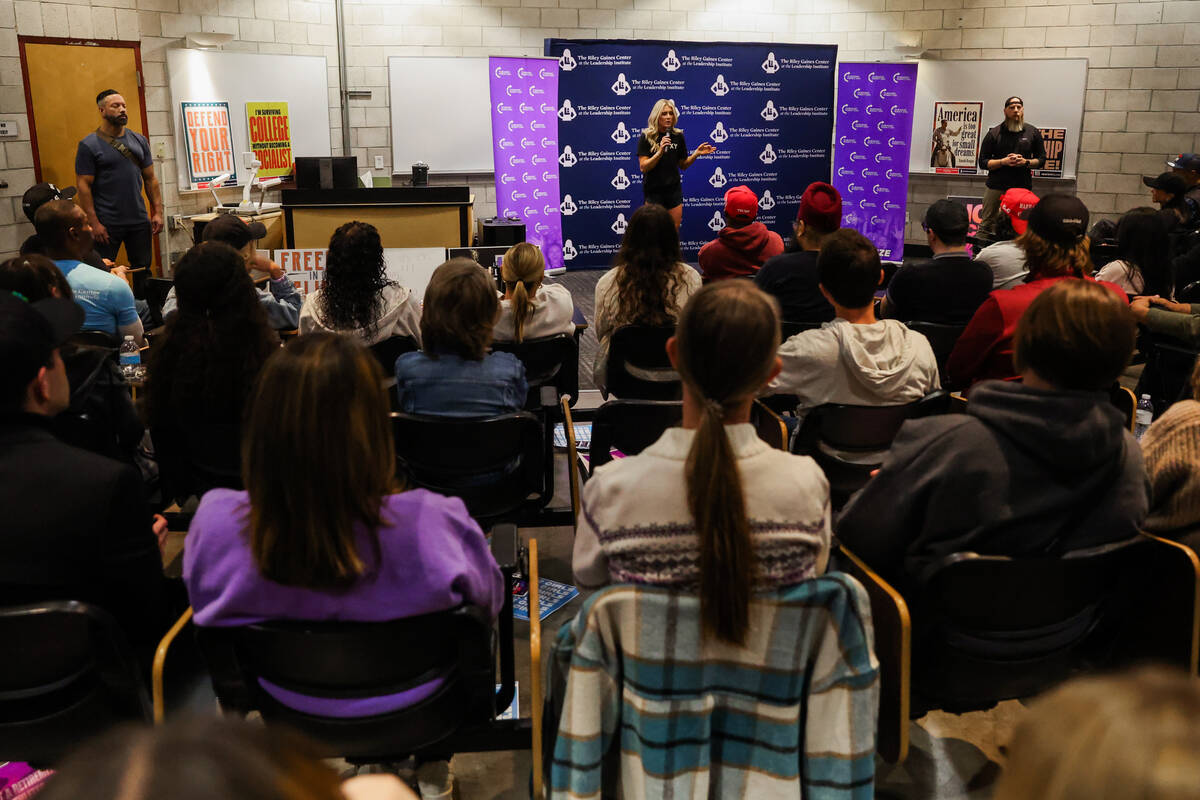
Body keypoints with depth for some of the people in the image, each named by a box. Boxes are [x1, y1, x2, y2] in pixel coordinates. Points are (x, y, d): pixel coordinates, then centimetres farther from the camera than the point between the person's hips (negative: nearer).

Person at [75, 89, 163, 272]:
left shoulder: (139, 140, 11)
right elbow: (83, 186, -7)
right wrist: (93, 223, -14)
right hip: (106, 223, -4)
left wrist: (158, 212, 4)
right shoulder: (89, 145, -4)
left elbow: (150, 179, 13)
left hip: (140, 221, 4)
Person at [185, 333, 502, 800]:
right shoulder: (431, 524, -36)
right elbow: (489, 598, -15)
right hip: (414, 708, -2)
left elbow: (201, 600, -7)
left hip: (288, 713, 3)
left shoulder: (216, 521, -29)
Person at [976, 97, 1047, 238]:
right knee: (987, 225, -1)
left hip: (1023, 187, 1)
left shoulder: (1033, 133, 10)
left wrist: (1026, 162, -8)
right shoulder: (994, 134, 5)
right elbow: (983, 162, 2)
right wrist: (1003, 162, -13)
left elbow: (1041, 159, 12)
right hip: (996, 187, -1)